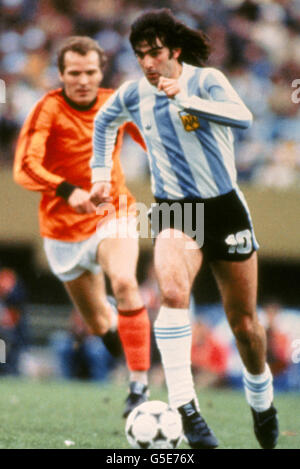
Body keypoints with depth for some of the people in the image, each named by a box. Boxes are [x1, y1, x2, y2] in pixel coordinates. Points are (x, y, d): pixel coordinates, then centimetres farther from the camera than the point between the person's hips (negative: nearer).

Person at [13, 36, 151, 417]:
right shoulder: (48, 110, -17)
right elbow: (24, 168, -30)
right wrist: (67, 190, -44)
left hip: (113, 213, 0)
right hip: (64, 226, 0)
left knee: (124, 283, -30)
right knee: (100, 325, 8)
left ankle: (139, 386, -29)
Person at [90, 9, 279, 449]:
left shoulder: (206, 80, -12)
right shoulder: (133, 94, 0)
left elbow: (242, 116, -33)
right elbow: (104, 121, 23)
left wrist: (184, 99, -40)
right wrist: (101, 172, 16)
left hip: (225, 207, -1)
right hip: (173, 211, 1)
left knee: (244, 322, 9)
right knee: (173, 292, -30)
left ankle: (262, 403, 36)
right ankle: (184, 406, -34)